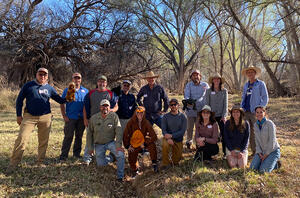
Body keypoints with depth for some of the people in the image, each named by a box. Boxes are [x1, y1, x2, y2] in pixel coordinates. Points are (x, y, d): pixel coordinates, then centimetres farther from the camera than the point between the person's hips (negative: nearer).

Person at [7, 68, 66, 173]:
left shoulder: (49, 88, 9)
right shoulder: (28, 85, 4)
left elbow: (60, 100, 12)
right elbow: (19, 100, 8)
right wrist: (18, 115, 3)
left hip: (45, 117, 2)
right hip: (29, 116, -2)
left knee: (43, 141, 6)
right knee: (21, 139, -8)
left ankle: (40, 163, 21)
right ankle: (13, 164, 2)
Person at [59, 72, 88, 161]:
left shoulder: (85, 91, 10)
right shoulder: (67, 90, 4)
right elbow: (62, 104, 2)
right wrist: (64, 116, -6)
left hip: (81, 118, 3)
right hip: (70, 117, -3)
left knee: (79, 136, 11)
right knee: (68, 137, -4)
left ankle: (77, 153, 24)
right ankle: (64, 155, 5)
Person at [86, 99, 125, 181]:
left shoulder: (114, 116, -15)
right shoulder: (94, 118, -7)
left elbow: (119, 132, -18)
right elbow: (89, 133, 3)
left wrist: (118, 145, -27)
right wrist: (90, 147, 3)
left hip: (111, 142, -2)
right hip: (99, 144, 2)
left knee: (120, 154, -25)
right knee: (101, 164, 1)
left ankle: (120, 176, -6)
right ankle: (111, 157, 34)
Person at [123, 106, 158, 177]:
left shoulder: (146, 123, -10)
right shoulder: (131, 122, -10)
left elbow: (154, 137, -15)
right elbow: (125, 135, -4)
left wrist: (145, 144, -18)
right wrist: (128, 146, -8)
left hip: (143, 143, 0)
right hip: (133, 145, 1)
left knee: (152, 145, -29)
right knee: (131, 158, -16)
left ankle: (154, 163, -12)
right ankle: (135, 170, 19)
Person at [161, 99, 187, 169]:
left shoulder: (182, 116, -4)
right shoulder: (166, 116, -2)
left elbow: (183, 131, -10)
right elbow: (163, 130, -6)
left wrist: (171, 135, -21)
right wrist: (168, 138, -25)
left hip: (178, 139, 1)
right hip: (168, 137, 0)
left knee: (176, 162, 2)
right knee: (165, 145, -35)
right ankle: (165, 163, -12)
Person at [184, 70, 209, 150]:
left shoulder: (205, 85, 6)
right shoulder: (188, 85, 3)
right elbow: (186, 95, -9)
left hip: (201, 110, 0)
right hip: (191, 110, 0)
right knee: (190, 128, 8)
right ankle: (189, 142, 28)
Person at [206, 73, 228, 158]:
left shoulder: (224, 91, 4)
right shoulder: (209, 91, 4)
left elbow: (225, 104, 2)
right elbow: (207, 104, 3)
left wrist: (224, 116, -7)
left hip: (221, 116, 0)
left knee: (224, 134, -4)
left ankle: (225, 153, 6)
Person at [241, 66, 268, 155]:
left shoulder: (260, 84, 1)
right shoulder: (246, 85, 17)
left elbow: (265, 98, -2)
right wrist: (241, 108, 11)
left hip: (255, 113, -5)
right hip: (246, 112, 5)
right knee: (249, 133, 8)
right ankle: (253, 151, 18)